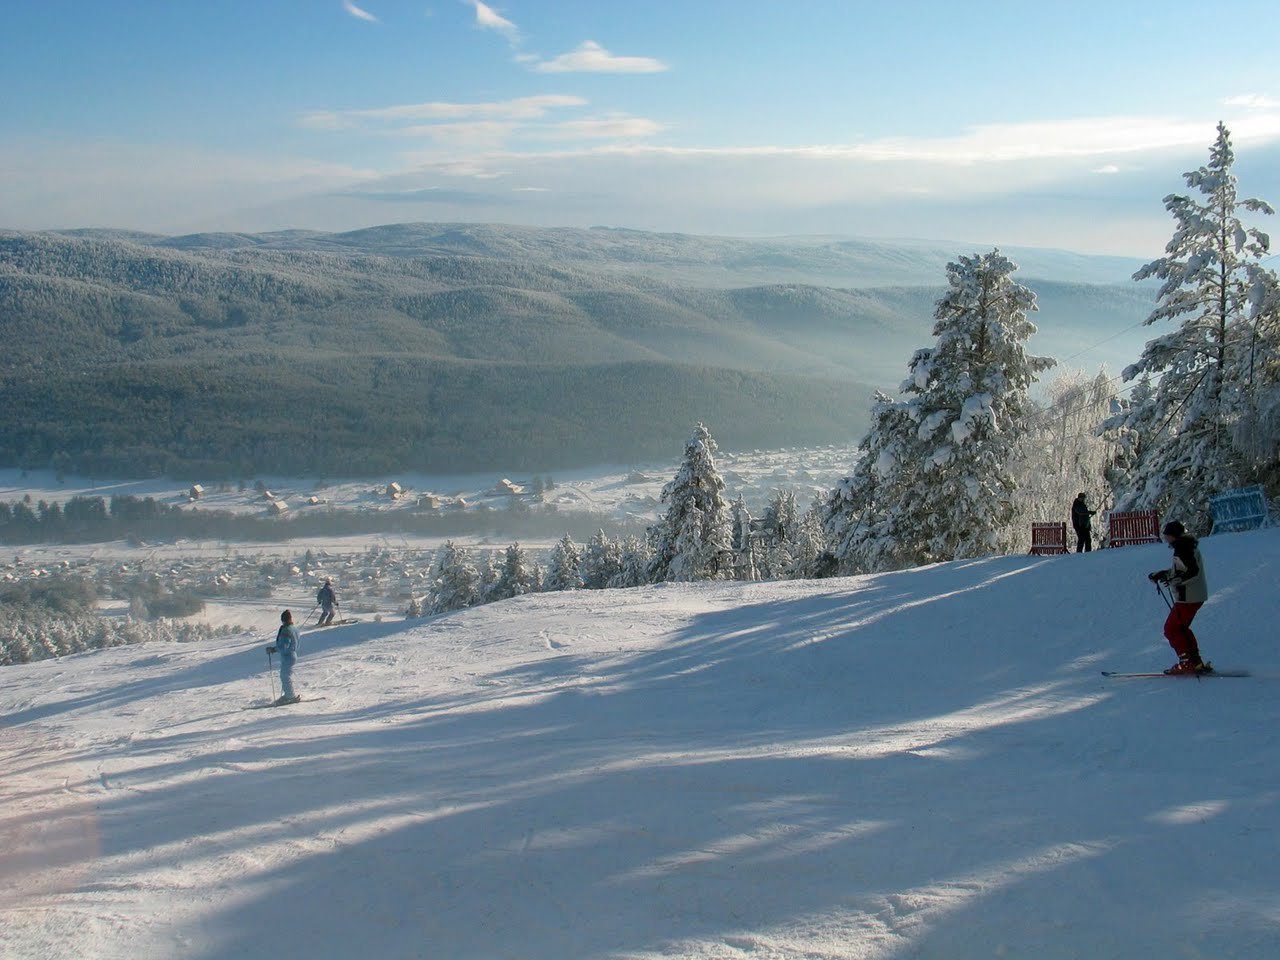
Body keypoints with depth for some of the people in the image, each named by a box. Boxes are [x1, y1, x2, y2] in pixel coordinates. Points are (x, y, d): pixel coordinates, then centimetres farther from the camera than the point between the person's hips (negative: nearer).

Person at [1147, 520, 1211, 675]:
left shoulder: (1183, 548, -18)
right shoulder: (1186, 545, 14)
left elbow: (1193, 571, -27)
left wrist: (1175, 580, -36)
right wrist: (1161, 574, 22)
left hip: (1188, 597, -11)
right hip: (1197, 595, 11)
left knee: (1171, 629, -4)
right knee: (1180, 628, 19)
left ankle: (1188, 663, -6)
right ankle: (1196, 662, 20)